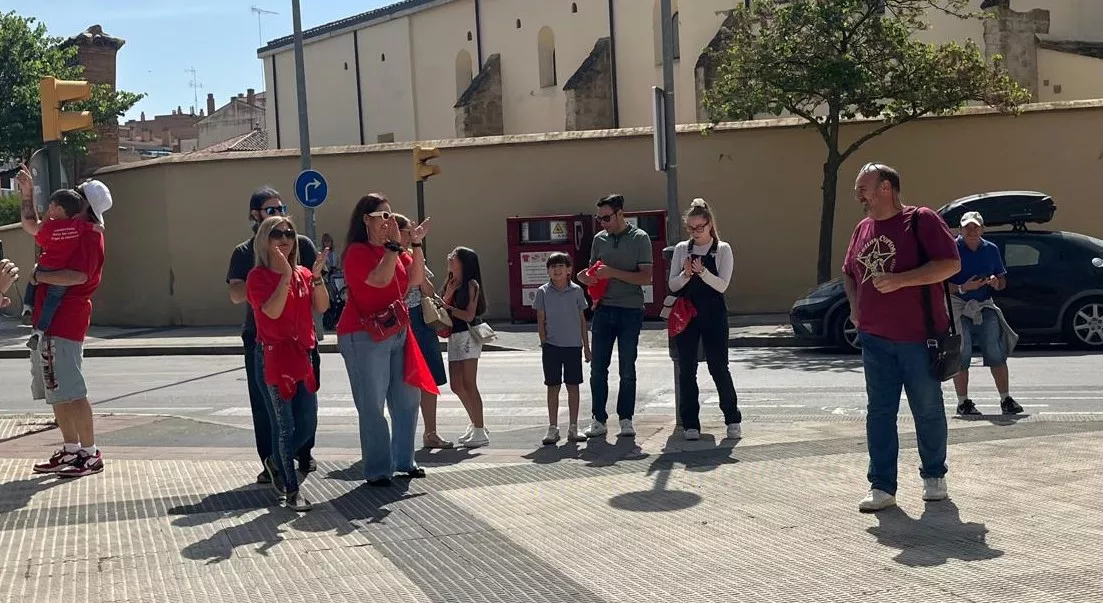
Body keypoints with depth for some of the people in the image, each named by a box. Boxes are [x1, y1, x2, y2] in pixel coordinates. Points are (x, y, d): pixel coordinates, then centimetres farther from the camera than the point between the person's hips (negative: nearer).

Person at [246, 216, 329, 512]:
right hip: (273, 356, -6)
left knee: (308, 424, 8)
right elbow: (272, 311, -21)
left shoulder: (303, 274, 10)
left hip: (302, 354, 6)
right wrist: (286, 276, -24)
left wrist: (317, 276, -13)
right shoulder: (258, 276, -7)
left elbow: (322, 307, 0)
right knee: (285, 426, -2)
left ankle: (277, 462, 35)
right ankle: (292, 492, 8)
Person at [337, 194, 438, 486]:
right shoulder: (358, 252, -12)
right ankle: (377, 470, 5)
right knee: (372, 407, -3)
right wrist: (395, 244, -22)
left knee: (407, 400, 13)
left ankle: (404, 460, 27)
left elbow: (415, 279, 6)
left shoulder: (393, 249, 12)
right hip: (365, 336, -8)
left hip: (397, 332, 8)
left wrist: (416, 244, -2)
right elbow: (381, 279, -27)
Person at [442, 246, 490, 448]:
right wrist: (448, 294, -6)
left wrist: (448, 307, -6)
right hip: (453, 337, 8)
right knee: (457, 386, 9)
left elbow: (469, 315, -14)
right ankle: (476, 424, 24)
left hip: (468, 336, -8)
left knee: (469, 385, -7)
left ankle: (480, 432, -1)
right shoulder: (450, 284, 14)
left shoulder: (471, 284, -8)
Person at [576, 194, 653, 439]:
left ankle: (626, 419, 14)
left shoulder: (640, 238, -3)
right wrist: (586, 276, -2)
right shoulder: (599, 239, 11)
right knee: (597, 368, 2)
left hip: (630, 310, -4)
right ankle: (599, 420, 9)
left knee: (627, 370, 4)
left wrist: (613, 273, -17)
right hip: (604, 309, 4)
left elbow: (646, 277, -9)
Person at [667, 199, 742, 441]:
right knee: (686, 369, 3)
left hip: (713, 314, -3)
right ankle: (691, 424, 11)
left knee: (719, 367, -3)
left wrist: (702, 271, -24)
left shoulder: (722, 249, 0)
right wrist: (686, 274, -15)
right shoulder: (681, 249, 8)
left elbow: (722, 285, -9)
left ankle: (733, 420, 11)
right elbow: (673, 285, 4)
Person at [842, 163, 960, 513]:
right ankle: (882, 487, 7)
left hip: (919, 337, -5)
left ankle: (934, 477, 26)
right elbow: (848, 272, 26)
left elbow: (950, 264, -15)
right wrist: (855, 305, 9)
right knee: (880, 413, 3)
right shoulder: (863, 229, 12)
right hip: (875, 339, 5)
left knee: (928, 411, 7)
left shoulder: (921, 220, -7)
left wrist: (899, 280, -22)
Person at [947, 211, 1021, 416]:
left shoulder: (991, 249, 11)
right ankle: (963, 403, 4)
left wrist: (996, 283, -6)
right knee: (961, 353, -4)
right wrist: (962, 288, -23)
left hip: (984, 306, 4)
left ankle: (1006, 400, 4)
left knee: (996, 351, -2)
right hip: (958, 306, -4)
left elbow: (1002, 280, 17)